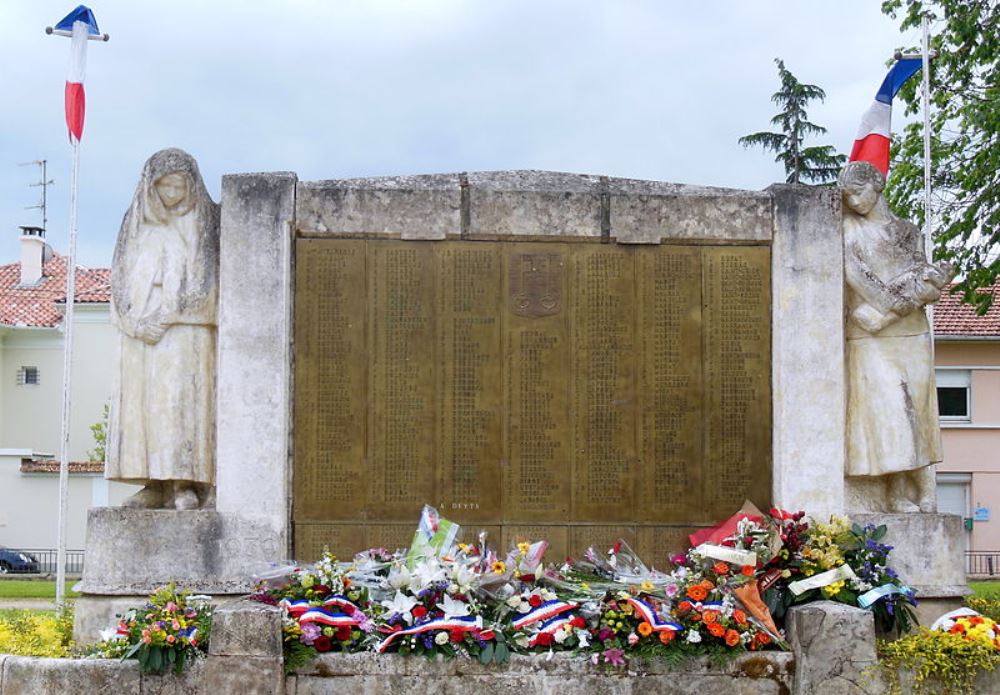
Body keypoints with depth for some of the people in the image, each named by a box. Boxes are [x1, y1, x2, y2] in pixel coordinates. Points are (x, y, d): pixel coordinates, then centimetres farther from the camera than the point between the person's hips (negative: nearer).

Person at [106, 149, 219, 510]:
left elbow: (205, 277, -5)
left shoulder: (204, 222, 2)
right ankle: (154, 486, -1)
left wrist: (162, 317, -11)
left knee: (183, 398, -12)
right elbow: (122, 277, 12)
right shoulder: (137, 223, 13)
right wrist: (135, 320, -5)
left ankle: (186, 484, -13)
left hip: (185, 329, -4)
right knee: (141, 400, -2)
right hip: (139, 329, 4)